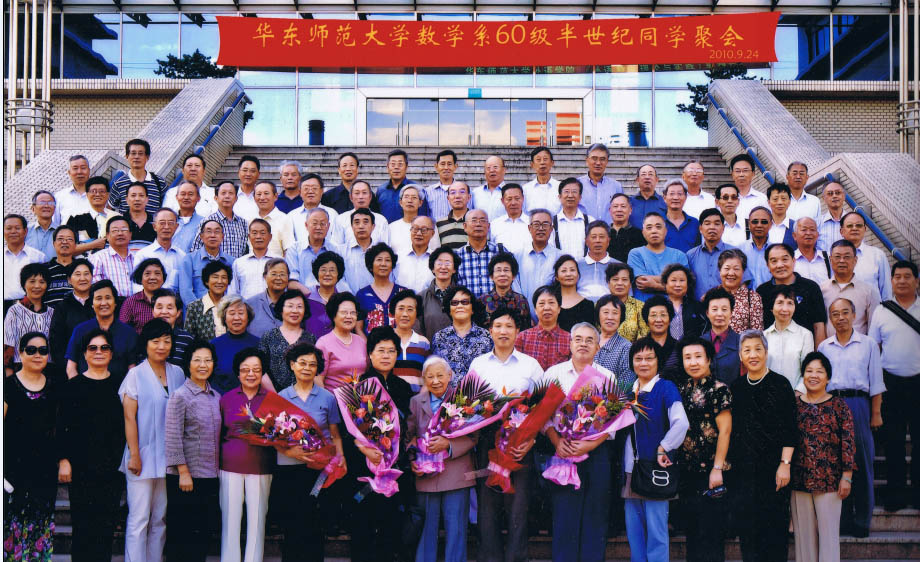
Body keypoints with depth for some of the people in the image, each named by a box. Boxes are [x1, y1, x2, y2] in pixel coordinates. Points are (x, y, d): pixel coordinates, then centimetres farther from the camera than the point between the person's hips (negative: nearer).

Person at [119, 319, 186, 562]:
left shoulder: (177, 373, 8)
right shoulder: (136, 374, -4)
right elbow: (129, 417, -7)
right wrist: (134, 455, -11)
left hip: (168, 456, 5)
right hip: (143, 455, -4)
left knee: (160, 519, 10)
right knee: (139, 519, -4)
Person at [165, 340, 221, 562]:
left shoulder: (215, 396, 11)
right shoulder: (179, 396, -8)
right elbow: (173, 437, -12)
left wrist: (218, 469, 13)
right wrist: (183, 472, -15)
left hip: (210, 476, 6)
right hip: (186, 477, -6)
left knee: (203, 532, 10)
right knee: (181, 533, 0)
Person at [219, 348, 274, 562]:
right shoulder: (227, 398, 6)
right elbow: (219, 434, 10)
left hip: (260, 467, -1)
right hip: (230, 466, 1)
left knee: (257, 519, 3)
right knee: (230, 518, 5)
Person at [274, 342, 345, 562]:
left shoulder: (327, 398, 6)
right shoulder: (281, 397, 7)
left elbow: (335, 435, 9)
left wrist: (340, 457, -8)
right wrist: (288, 451, -13)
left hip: (319, 468, -1)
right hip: (288, 469, 1)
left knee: (314, 526, -2)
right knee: (290, 525, 4)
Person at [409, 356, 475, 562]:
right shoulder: (416, 402, 10)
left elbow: (472, 437, -4)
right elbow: (408, 436, 9)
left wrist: (448, 444, -19)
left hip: (456, 474, -2)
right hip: (425, 475, 2)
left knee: (455, 528, 3)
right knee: (426, 528, 9)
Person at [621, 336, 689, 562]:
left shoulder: (666, 387, -7)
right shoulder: (628, 390, 11)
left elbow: (681, 423, -20)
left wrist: (663, 449, -17)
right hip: (631, 467, 6)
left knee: (656, 528, -3)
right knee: (633, 526, 11)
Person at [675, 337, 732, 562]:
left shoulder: (719, 389, -7)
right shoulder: (682, 391, 12)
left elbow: (724, 431, -11)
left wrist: (717, 469, -15)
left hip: (710, 471, -6)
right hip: (686, 470, 6)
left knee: (711, 532, -2)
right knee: (691, 530, 12)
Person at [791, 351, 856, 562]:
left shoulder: (838, 406, 0)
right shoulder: (794, 405, 6)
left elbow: (848, 442, -2)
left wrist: (847, 476, -6)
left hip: (829, 480, -2)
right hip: (799, 479, 2)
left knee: (829, 532, 0)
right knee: (803, 532, 8)